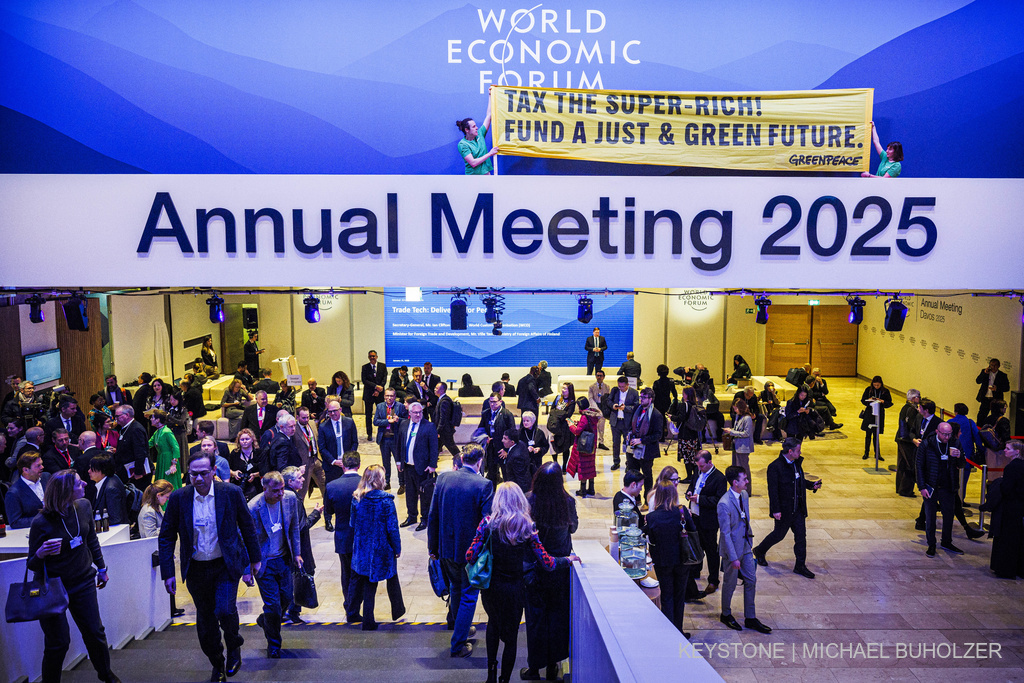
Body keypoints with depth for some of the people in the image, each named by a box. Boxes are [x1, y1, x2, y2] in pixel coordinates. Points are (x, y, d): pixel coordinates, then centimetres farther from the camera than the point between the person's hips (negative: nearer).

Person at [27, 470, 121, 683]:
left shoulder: (84, 506, -7)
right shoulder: (41, 522, -22)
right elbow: (32, 565, -12)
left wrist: (101, 568, 17)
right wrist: (41, 554, -35)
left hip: (83, 582, 5)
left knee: (95, 633, 14)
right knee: (58, 643, 2)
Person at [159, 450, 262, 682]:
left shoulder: (231, 493, -11)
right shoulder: (178, 498, -8)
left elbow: (248, 527, 2)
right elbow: (166, 537, 1)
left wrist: (254, 559, 8)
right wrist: (168, 573, -2)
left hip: (226, 565, -2)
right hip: (196, 569, 2)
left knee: (224, 610, -20)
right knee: (205, 620, 11)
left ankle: (234, 646, 13)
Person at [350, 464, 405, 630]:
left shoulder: (357, 499, -6)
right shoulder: (386, 501, -19)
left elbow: (353, 525, 2)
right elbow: (392, 528, -15)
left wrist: (357, 545, 14)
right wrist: (397, 548, -4)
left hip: (363, 548, 3)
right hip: (383, 549, -3)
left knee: (369, 585, 13)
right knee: (392, 580, 21)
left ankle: (368, 621, 15)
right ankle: (397, 612, 38)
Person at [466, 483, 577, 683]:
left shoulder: (488, 523, -11)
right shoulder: (527, 526, -13)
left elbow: (470, 557, -14)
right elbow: (547, 563, -14)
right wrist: (568, 560, 4)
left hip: (490, 588, 2)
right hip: (514, 589, -2)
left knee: (493, 622, 29)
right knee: (511, 637, 16)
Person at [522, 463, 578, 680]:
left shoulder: (529, 501, -19)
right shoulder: (567, 502, -13)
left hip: (535, 566, -1)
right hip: (560, 566, 1)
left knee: (535, 615, 12)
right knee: (557, 614, 16)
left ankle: (534, 667, 22)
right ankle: (552, 666, 26)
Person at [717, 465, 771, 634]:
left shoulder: (744, 495, -1)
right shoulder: (724, 504, -27)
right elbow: (725, 533, -23)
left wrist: (750, 539, 15)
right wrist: (733, 558, -21)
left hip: (746, 547, 8)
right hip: (732, 549, -7)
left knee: (751, 581, 13)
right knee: (730, 584, 10)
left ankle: (750, 618, 27)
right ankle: (726, 614, 32)